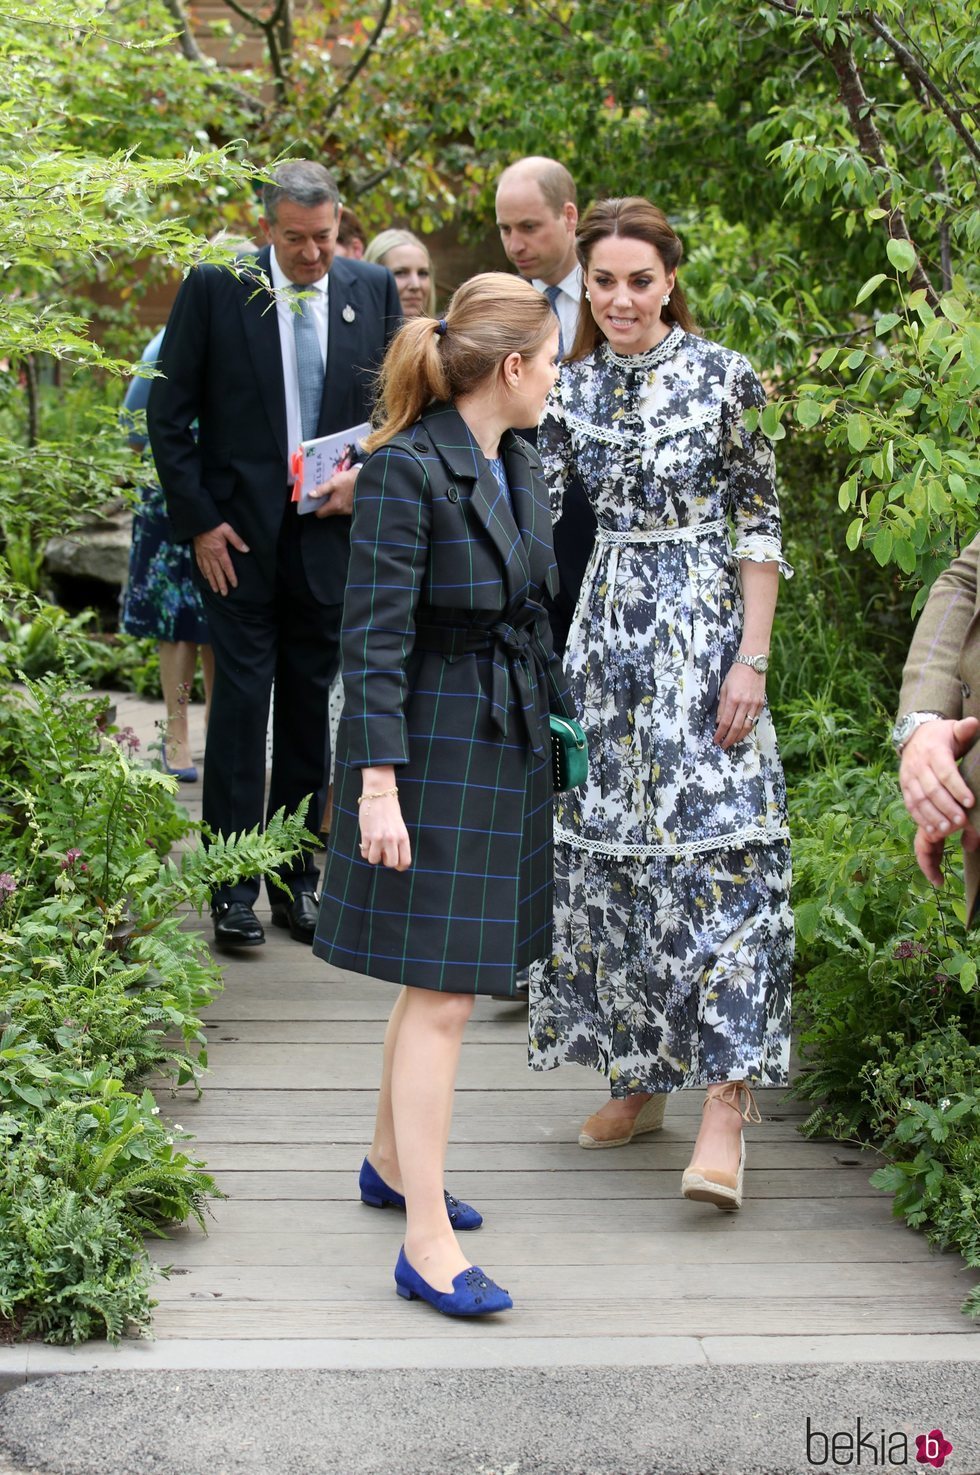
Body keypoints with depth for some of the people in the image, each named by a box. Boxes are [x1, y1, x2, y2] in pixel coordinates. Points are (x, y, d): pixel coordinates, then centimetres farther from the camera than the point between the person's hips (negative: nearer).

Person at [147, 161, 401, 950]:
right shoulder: (215, 287, -4)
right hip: (238, 536, -3)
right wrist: (198, 521, -8)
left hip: (331, 533, 3)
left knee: (310, 711, 9)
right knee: (241, 703, -4)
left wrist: (366, 476, -7)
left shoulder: (373, 290, 4)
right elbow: (169, 413, -2)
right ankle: (233, 887, 2)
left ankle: (298, 879, 18)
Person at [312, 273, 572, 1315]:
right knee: (443, 992, -8)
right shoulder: (406, 468, -17)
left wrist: (561, 723, 23)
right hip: (432, 741, -9)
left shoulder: (517, 463, 9)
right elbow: (374, 636, -19)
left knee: (449, 971, 17)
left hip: (508, 737, 9)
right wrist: (376, 784, -21)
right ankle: (428, 1243, -3)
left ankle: (390, 1161, 34)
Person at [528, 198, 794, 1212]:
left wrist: (751, 659, -10)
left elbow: (759, 527, -4)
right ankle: (640, 1076, 22)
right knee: (606, 850, 8)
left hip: (702, 632, -5)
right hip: (606, 632, 5)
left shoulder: (722, 377, -4)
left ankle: (725, 1105, -11)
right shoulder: (572, 388, 8)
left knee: (713, 848, -11)